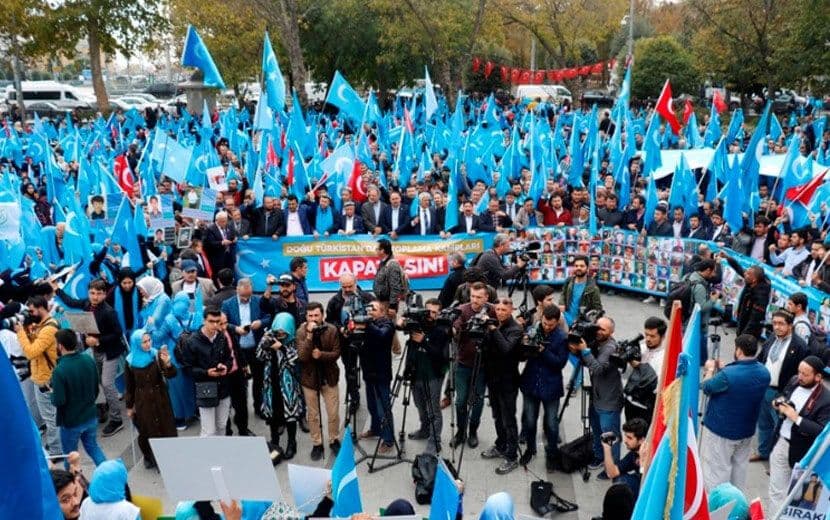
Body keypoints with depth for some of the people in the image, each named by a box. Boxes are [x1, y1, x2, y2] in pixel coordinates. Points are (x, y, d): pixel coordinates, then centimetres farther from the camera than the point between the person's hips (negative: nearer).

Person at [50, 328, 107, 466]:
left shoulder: (60, 370, -26)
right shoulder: (89, 360, -7)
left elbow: (59, 401, -23)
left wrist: (53, 394, -2)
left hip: (70, 422, -5)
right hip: (91, 417, 6)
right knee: (93, 447, 22)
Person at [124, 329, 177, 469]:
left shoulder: (157, 355, -9)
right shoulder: (130, 361, -6)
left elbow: (171, 375, -17)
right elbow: (129, 386, 3)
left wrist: (167, 363, -37)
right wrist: (129, 406, 7)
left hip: (160, 398, 0)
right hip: (142, 401, 0)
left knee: (166, 428, 5)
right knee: (147, 431, 9)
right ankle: (150, 458, 31)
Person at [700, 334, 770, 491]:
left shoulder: (728, 374, -29)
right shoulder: (764, 372, -6)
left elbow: (706, 387, -11)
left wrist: (710, 370, 6)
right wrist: (724, 369, 14)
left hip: (721, 430, -7)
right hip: (746, 430, 7)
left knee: (717, 469, 4)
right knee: (739, 465, 22)